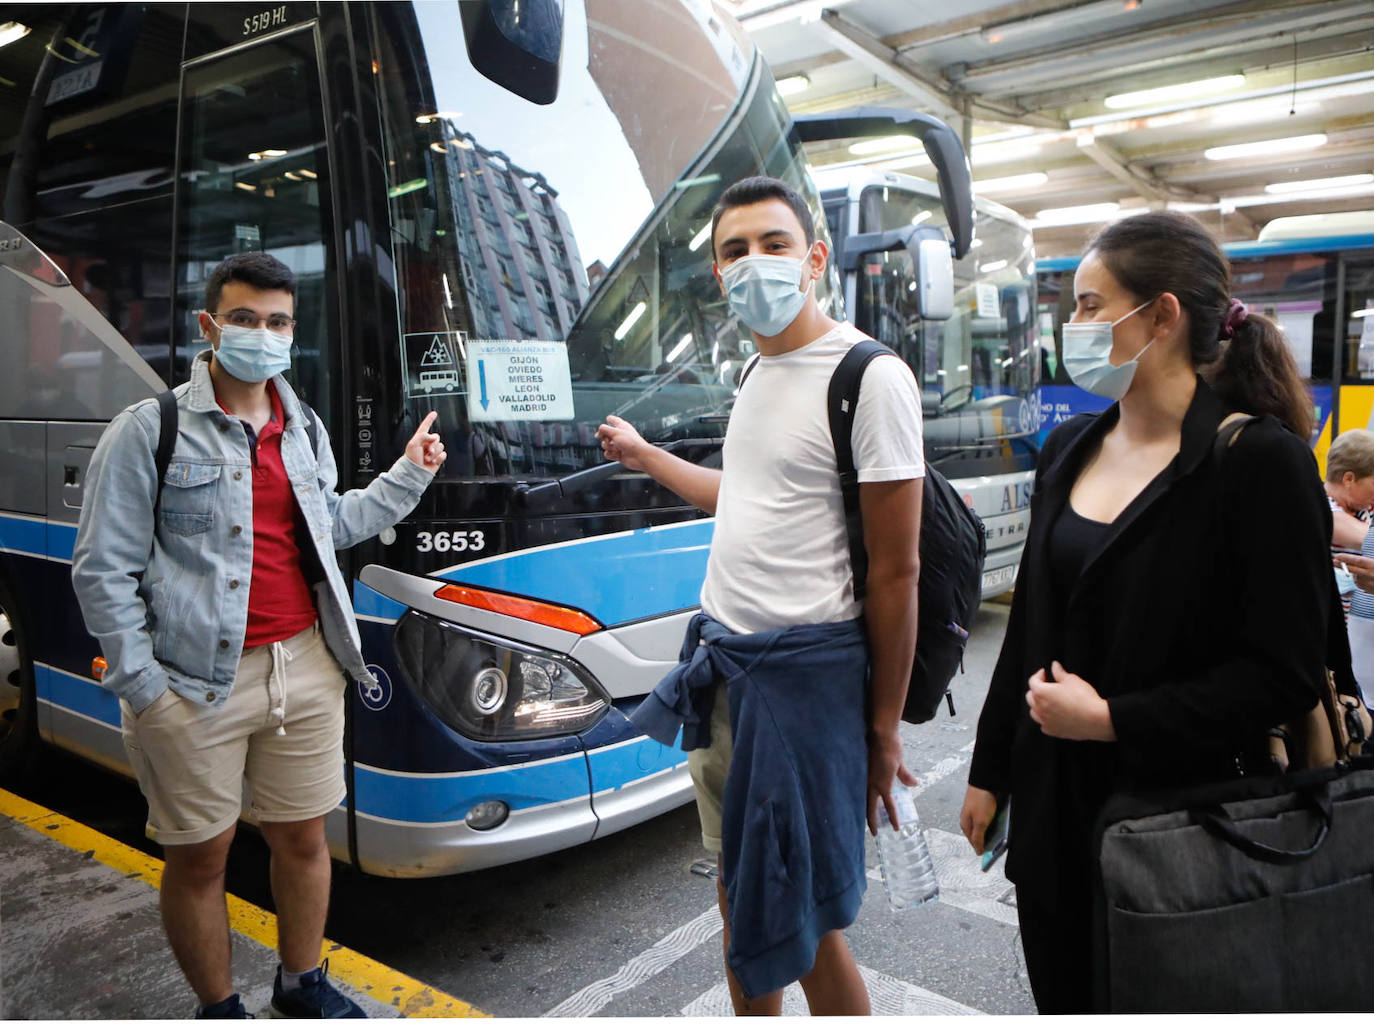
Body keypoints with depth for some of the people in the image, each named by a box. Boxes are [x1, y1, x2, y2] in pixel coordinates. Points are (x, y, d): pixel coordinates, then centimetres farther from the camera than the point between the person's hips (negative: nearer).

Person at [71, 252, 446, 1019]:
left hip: (307, 668, 5)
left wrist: (408, 476, 14)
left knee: (304, 838, 16)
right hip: (197, 686, -4)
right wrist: (142, 684, -10)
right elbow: (103, 571, -6)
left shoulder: (305, 428, 13)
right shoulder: (150, 430, -5)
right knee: (200, 858, 10)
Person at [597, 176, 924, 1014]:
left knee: (802, 926, 4)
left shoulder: (871, 377, -14)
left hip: (804, 671, -8)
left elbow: (896, 570, -14)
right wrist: (642, 454, 36)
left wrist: (884, 728, -11)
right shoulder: (760, 371, 12)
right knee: (739, 898, 20)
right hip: (723, 660, 8)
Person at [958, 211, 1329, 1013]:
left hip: (1178, 817, -5)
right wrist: (991, 772, 12)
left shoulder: (1260, 459, -14)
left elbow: (1286, 673, -15)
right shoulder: (1070, 450, 5)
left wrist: (1111, 719, -18)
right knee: (1063, 996, 18)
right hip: (1054, 808, 6)